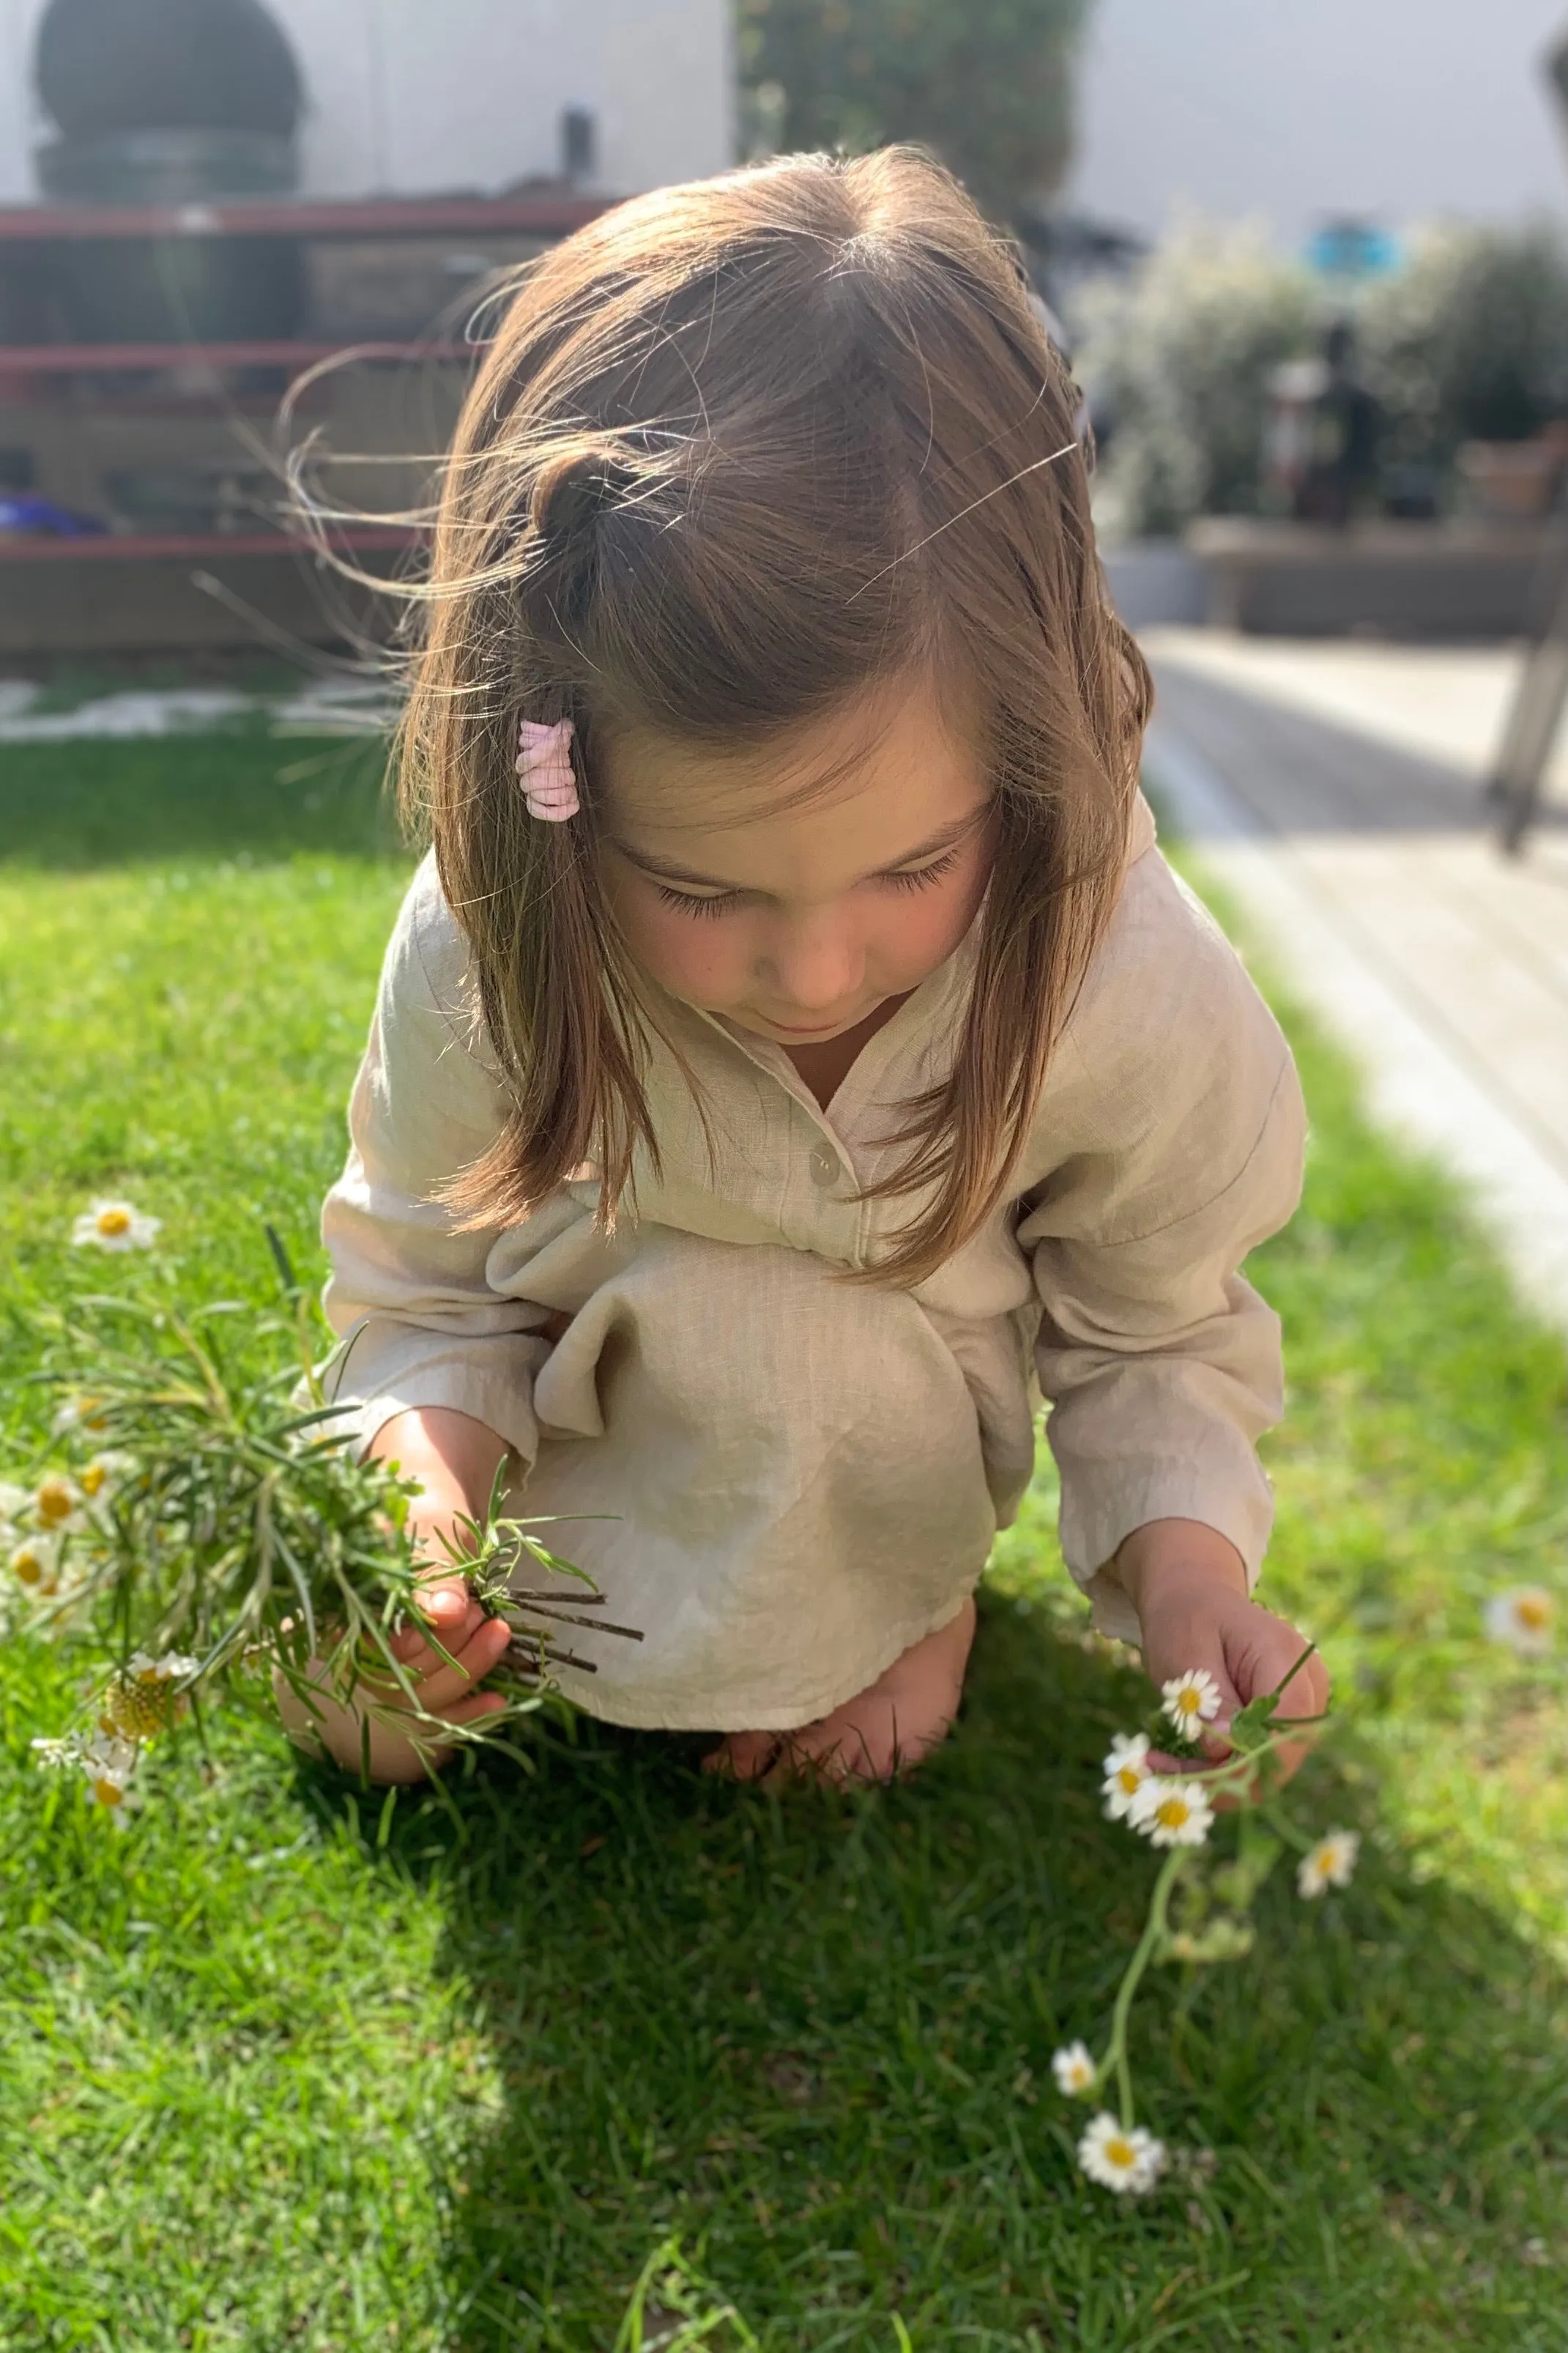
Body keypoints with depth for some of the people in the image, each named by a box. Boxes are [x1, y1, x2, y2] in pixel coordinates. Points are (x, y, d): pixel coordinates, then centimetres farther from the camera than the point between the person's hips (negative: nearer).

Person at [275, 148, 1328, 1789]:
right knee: (349, 1714, -5)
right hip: (567, 1397, 1)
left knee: (751, 1338, -34)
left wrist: (1182, 1559, -31)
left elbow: (1157, 1335, -11)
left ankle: (896, 1589, 1)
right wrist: (428, 1480, -34)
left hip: (874, 1407, 0)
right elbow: (426, 1287, -12)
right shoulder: (484, 949, -30)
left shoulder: (1139, 999, -31)